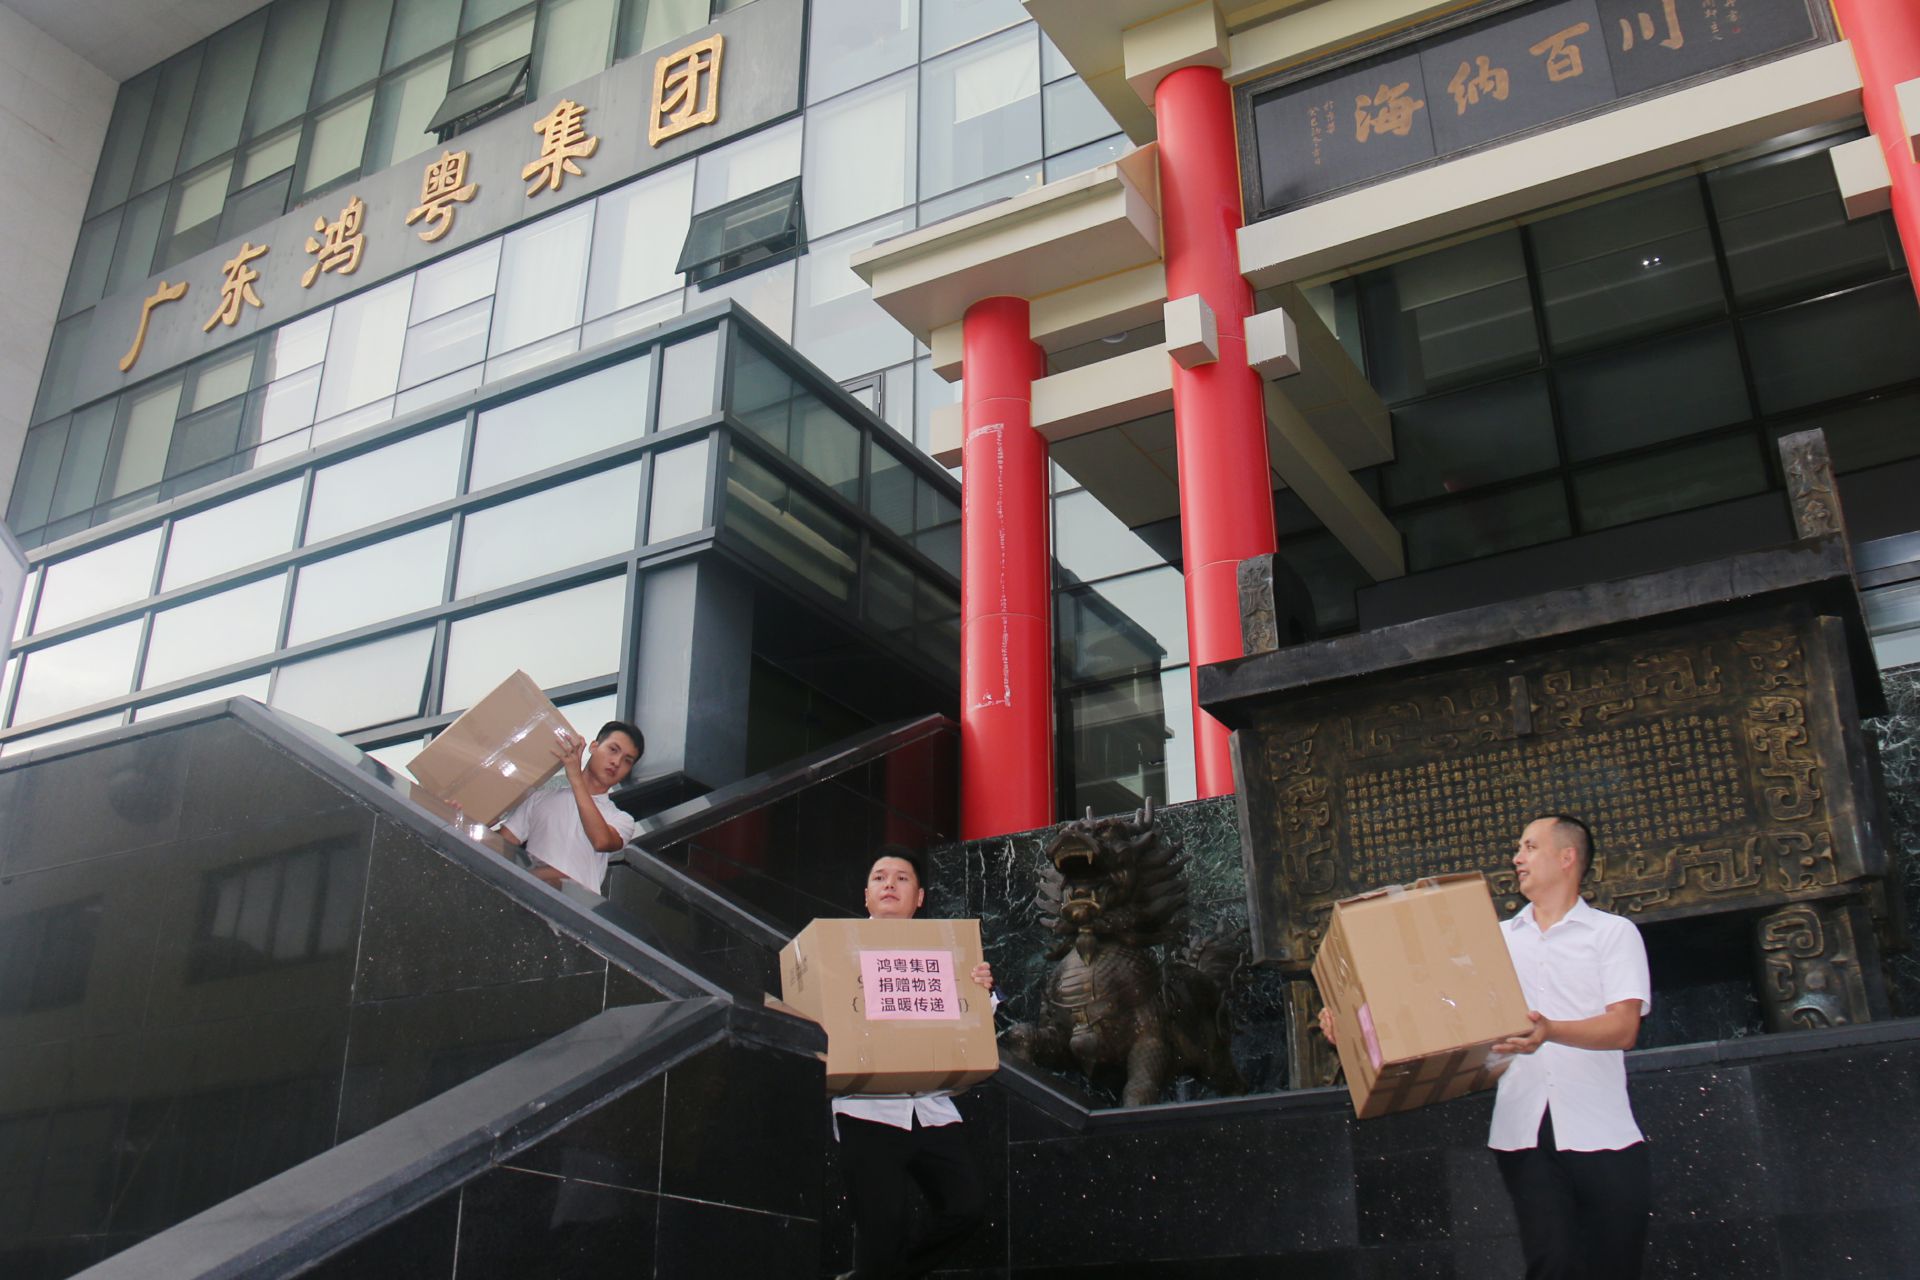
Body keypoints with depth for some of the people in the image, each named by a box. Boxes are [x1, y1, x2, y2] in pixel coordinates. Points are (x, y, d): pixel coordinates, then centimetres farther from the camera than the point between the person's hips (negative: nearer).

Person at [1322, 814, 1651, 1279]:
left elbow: (1623, 1028, -6)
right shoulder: (1497, 939, 18)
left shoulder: (1614, 932, 7)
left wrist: (1552, 1031, -25)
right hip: (1524, 1132, 2)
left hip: (1601, 1134, -2)